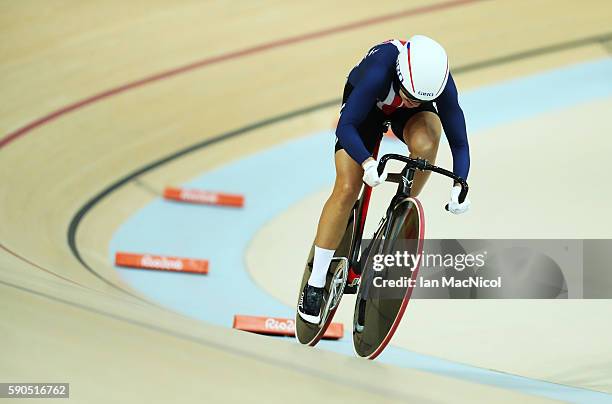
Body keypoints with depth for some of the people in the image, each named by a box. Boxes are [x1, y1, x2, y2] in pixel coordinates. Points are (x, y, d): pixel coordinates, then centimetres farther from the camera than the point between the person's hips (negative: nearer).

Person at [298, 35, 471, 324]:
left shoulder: (441, 85, -34)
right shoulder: (379, 73, -42)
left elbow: (459, 142, -27)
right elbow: (345, 127, -42)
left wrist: (459, 186, -42)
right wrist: (368, 163, -58)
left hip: (406, 114, 2)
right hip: (367, 102, -2)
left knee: (425, 144, -35)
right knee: (346, 189, -14)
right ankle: (315, 285, -5)